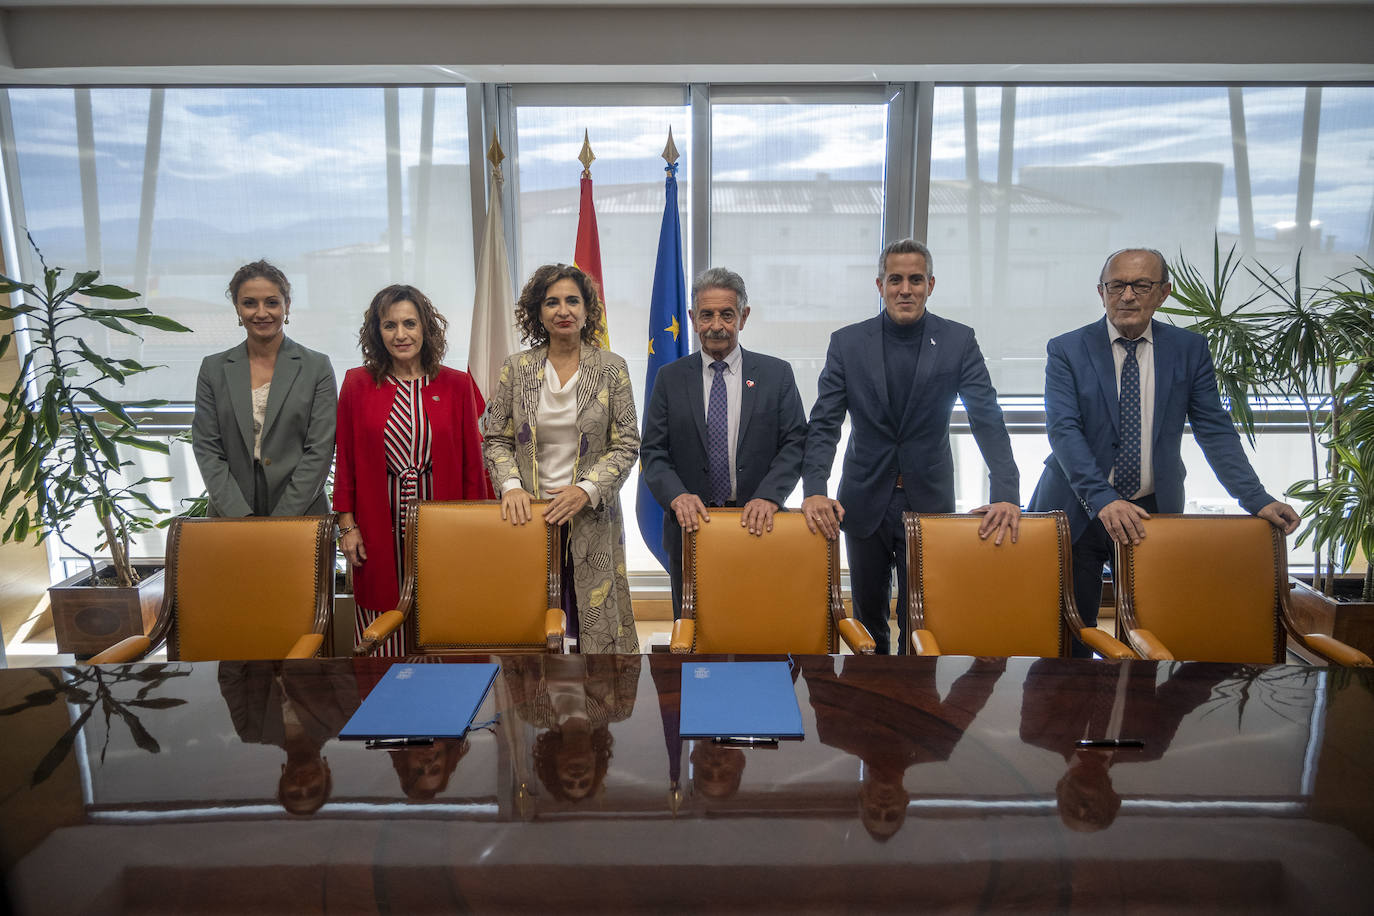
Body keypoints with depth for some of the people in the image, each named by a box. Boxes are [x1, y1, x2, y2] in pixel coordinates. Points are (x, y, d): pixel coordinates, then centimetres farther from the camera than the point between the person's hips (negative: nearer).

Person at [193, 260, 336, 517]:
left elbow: (319, 450, -7)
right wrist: (241, 518, -11)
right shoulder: (213, 369, 6)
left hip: (301, 515, -1)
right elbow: (206, 448, 1)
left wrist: (281, 521, -13)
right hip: (229, 517, 2)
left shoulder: (318, 367, -1)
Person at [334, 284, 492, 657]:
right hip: (380, 530, 0)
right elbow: (345, 460, 7)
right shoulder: (357, 383, 5)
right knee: (384, 638, 4)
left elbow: (472, 462, 4)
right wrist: (346, 524, 1)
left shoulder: (456, 385, 3)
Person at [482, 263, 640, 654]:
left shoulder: (611, 368, 1)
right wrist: (511, 485, -9)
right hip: (529, 512, 1)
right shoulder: (516, 368, 5)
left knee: (597, 619, 2)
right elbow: (496, 439, 8)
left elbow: (627, 445, -1)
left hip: (592, 516, -1)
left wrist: (585, 490, -13)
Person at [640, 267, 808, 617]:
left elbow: (795, 444, -1)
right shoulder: (671, 378, 7)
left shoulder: (776, 374, 5)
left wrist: (768, 497, -17)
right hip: (690, 526, 1)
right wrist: (677, 495, -16)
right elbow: (652, 451, 2)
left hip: (757, 526, 0)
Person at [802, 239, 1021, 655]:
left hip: (929, 500, -1)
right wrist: (814, 491, -20)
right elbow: (824, 424, -6)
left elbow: (988, 420, -8)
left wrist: (1006, 494, -22)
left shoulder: (959, 341, -2)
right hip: (864, 502, 1)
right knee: (868, 613, 14)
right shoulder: (847, 342, -1)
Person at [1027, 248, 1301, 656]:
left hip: (1152, 514, 2)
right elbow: (1063, 430, -14)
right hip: (1078, 513, -2)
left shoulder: (1189, 350, 4)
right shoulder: (1067, 350, -4)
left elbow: (1215, 431, 2)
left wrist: (1257, 500, -12)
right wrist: (1103, 500, -27)